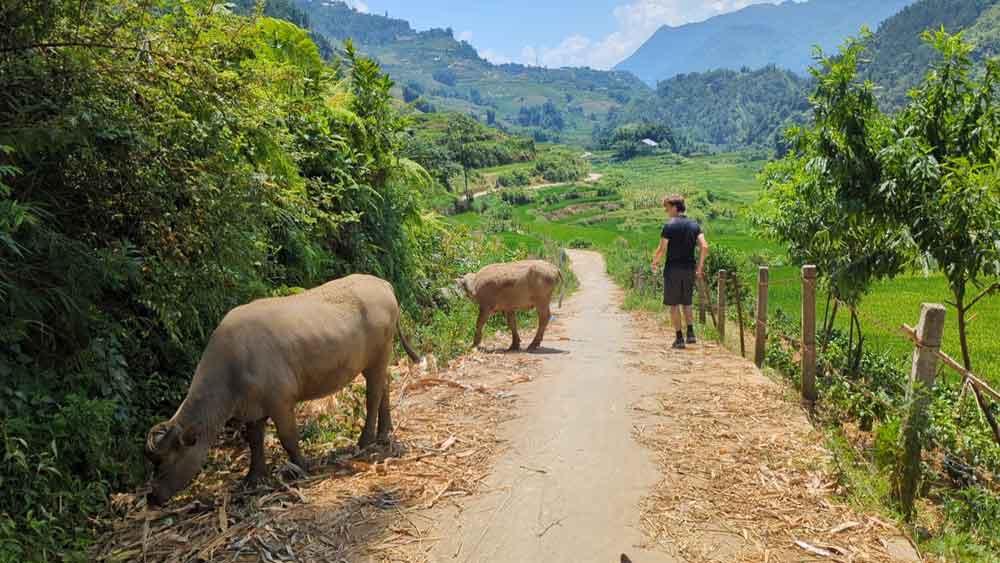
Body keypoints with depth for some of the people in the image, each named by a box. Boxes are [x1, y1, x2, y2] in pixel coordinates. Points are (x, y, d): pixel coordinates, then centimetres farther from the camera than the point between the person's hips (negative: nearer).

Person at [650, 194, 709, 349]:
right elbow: (704, 246, -2)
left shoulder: (669, 226, -10)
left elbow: (662, 249, -12)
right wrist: (699, 267, 5)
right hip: (689, 269, 5)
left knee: (674, 304, 4)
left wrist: (655, 262, 6)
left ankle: (680, 338, 4)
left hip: (673, 268, -5)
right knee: (687, 303, 19)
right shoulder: (694, 225, 5)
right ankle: (691, 334, 10)